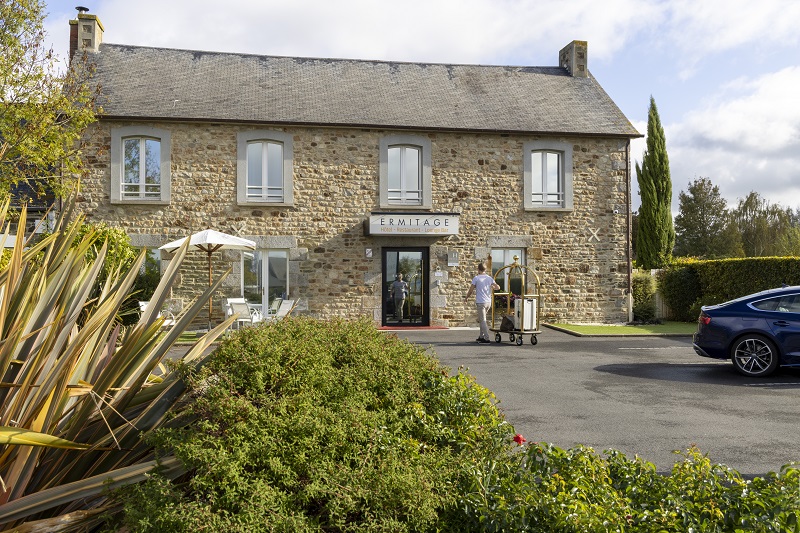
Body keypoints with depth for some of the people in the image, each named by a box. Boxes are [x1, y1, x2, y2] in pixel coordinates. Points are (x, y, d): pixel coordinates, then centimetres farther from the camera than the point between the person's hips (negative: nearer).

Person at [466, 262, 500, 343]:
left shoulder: (476, 278, -6)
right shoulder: (490, 278, 8)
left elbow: (471, 290, -4)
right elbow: (498, 287, 5)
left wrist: (466, 297, 13)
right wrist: (492, 287, 27)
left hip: (480, 302, -6)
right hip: (488, 302, 6)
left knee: (483, 320, -3)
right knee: (481, 319, 19)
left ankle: (486, 338, -7)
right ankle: (481, 336, 21)